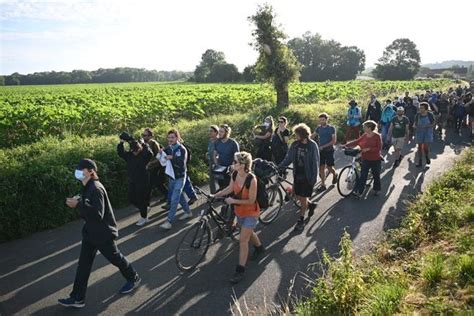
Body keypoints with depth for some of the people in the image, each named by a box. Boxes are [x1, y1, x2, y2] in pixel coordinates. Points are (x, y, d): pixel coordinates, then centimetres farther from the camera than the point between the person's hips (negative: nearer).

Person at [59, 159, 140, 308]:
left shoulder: (96, 189, -26)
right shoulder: (87, 187, 4)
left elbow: (98, 214, -31)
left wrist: (78, 204, -35)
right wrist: (78, 201, -2)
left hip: (103, 233, -9)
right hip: (90, 232, 9)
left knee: (115, 257, 11)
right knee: (83, 264, 10)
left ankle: (133, 278, 34)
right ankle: (77, 298, 20)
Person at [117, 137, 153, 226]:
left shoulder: (144, 155, -15)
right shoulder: (130, 155, 3)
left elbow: (150, 153, -35)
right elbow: (120, 153, 9)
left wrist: (144, 145, -24)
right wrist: (121, 143, -2)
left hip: (143, 181, -7)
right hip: (132, 181, 7)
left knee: (141, 200, 1)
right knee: (132, 199, 13)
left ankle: (144, 217, 19)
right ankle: (144, 209, 37)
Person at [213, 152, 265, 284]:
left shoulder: (251, 179, -32)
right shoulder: (234, 174, -14)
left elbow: (251, 201, -25)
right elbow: (230, 188, 3)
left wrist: (233, 201, -27)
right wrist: (215, 195, -5)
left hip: (250, 212, -7)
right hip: (239, 211, 7)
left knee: (243, 240, -5)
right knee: (248, 233, 27)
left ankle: (240, 270, 7)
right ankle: (260, 248, 56)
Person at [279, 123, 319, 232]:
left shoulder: (312, 145, -14)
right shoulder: (295, 144, -1)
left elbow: (315, 162, -12)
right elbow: (288, 158, 3)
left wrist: (314, 178, -14)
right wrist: (279, 167, -9)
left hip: (307, 176, -5)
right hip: (297, 175, 5)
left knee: (303, 198, 2)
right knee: (298, 196, 12)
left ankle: (301, 220, 16)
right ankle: (311, 205, 41)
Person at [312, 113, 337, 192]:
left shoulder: (331, 128, -8)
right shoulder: (319, 128, 5)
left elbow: (333, 141, -13)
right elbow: (312, 136, 2)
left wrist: (323, 146, -21)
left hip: (329, 150, -4)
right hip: (321, 150, 4)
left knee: (329, 168, 1)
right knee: (321, 168, 1)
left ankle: (335, 175, 35)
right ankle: (323, 185, 8)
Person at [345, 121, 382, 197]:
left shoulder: (377, 136, -12)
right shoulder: (364, 135, 2)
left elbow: (379, 148, -15)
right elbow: (356, 142, 2)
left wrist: (368, 149, -25)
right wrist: (346, 145, -5)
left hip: (375, 160, -3)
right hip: (366, 159, 3)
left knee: (376, 176, 13)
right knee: (363, 176, -2)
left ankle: (377, 190, 33)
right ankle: (358, 192, -5)